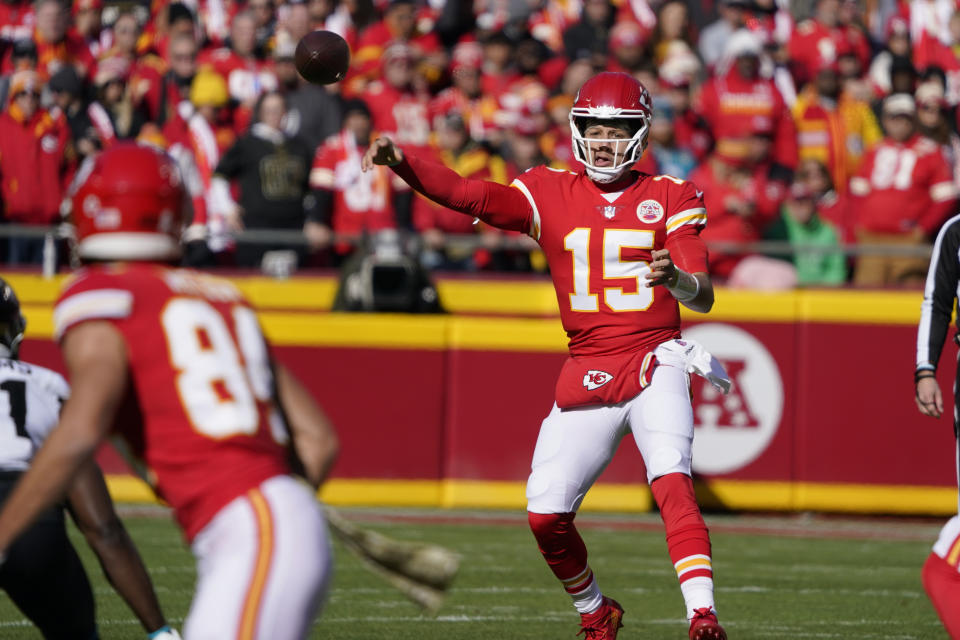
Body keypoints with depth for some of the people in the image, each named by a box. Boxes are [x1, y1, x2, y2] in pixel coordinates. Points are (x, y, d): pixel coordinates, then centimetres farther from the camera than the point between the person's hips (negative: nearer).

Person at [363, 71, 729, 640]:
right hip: (587, 374, 3)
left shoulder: (669, 198, 2)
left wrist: (677, 278, -31)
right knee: (546, 514, -4)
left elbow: (703, 299, -7)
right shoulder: (549, 194, 6)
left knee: (672, 480, -26)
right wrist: (400, 162, -25)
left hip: (655, 364, -3)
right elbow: (466, 194, -8)